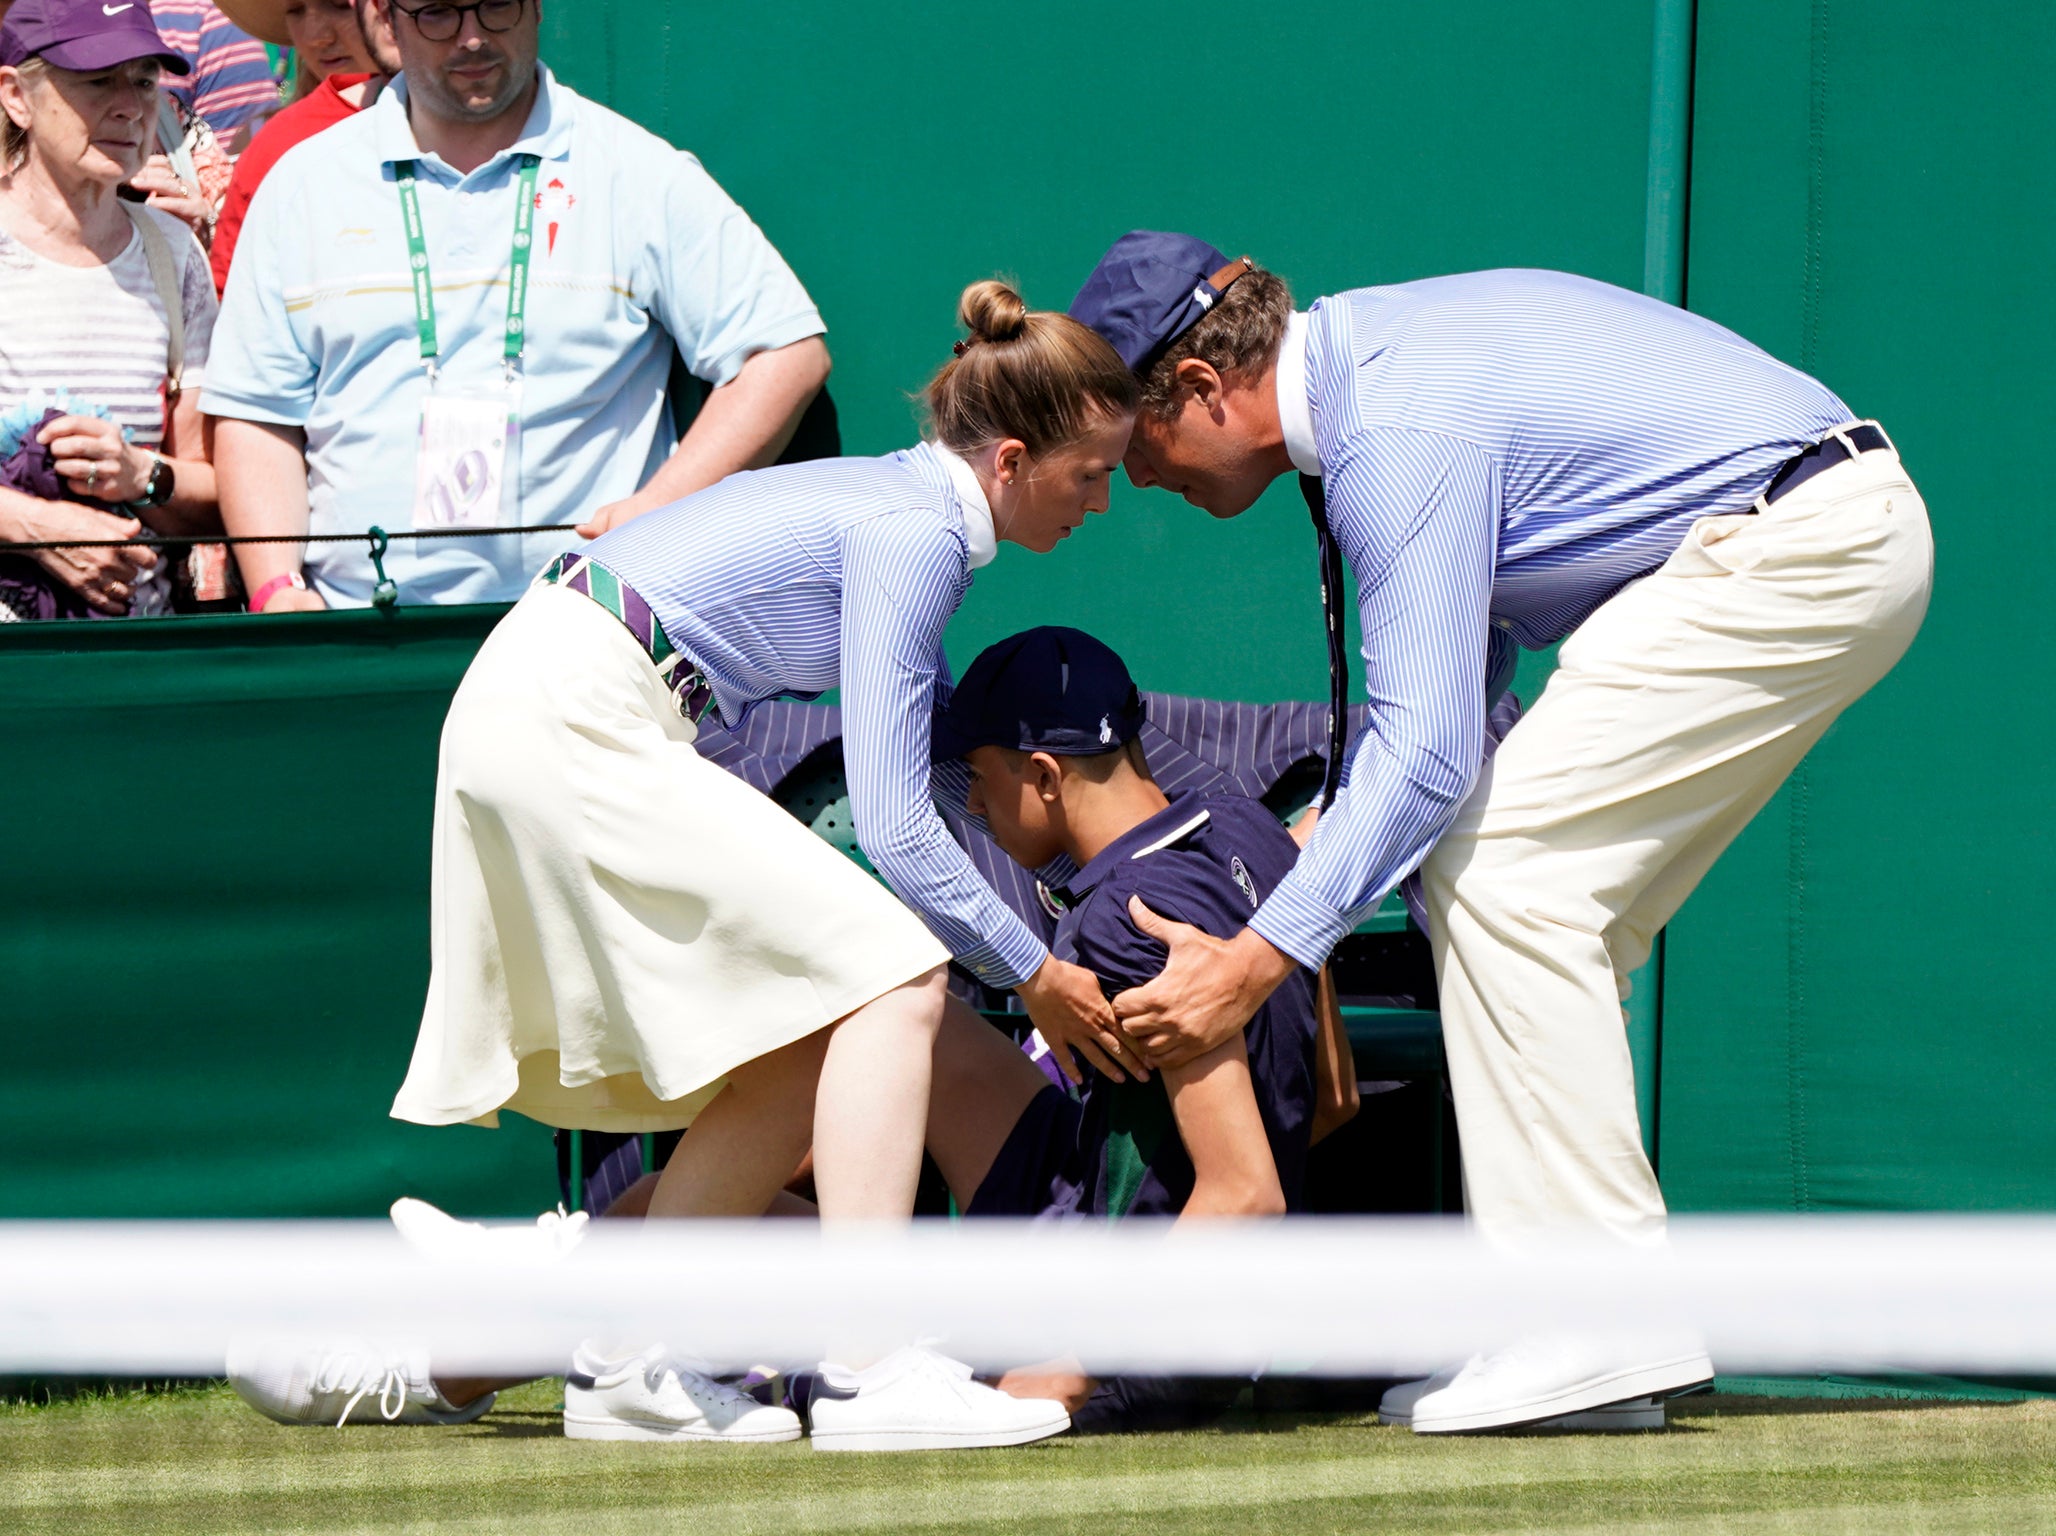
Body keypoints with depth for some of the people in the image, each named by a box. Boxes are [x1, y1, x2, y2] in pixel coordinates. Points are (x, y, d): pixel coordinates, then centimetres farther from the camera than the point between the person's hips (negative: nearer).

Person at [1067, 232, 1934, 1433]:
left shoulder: (1395, 433, -20)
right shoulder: (1367, 345, 10)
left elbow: (1429, 743, -24)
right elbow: (1472, 627, 20)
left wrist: (1256, 961, -24)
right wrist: (1345, 815, 12)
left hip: (1796, 554, -10)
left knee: (1502, 870, -13)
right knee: (1548, 897, 9)